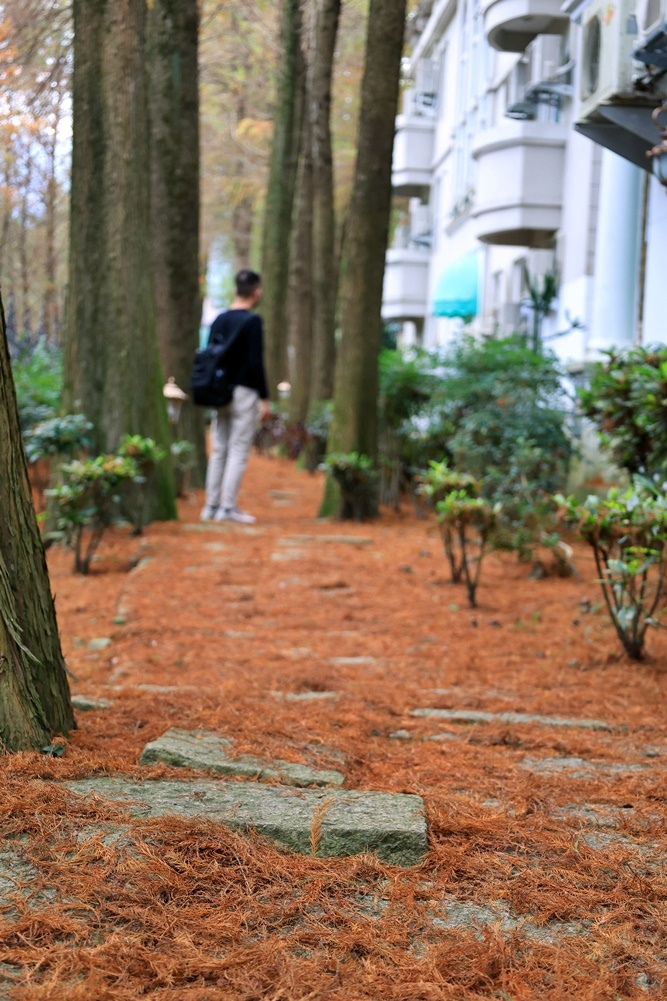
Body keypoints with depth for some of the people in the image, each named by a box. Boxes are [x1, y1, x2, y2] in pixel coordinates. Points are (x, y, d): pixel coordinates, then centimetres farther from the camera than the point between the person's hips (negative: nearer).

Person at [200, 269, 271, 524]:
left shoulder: (219, 320, 11)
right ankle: (228, 508, -5)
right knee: (239, 451, -3)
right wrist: (264, 398, -11)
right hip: (244, 392, -7)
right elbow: (255, 363, -15)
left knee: (218, 450, 10)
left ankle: (211, 506, 12)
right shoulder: (252, 321, -10)